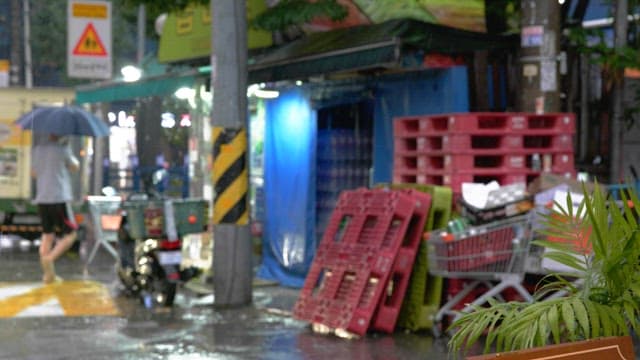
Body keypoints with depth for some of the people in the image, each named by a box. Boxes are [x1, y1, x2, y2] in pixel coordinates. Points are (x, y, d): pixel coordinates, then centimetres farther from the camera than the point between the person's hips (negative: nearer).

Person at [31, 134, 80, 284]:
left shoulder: (37, 149, 8)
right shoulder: (62, 149, -8)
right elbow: (75, 167, 8)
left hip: (41, 199, 6)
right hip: (59, 198, -6)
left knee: (47, 235, 13)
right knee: (70, 235, 5)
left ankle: (48, 274, 9)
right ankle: (50, 258, -16)